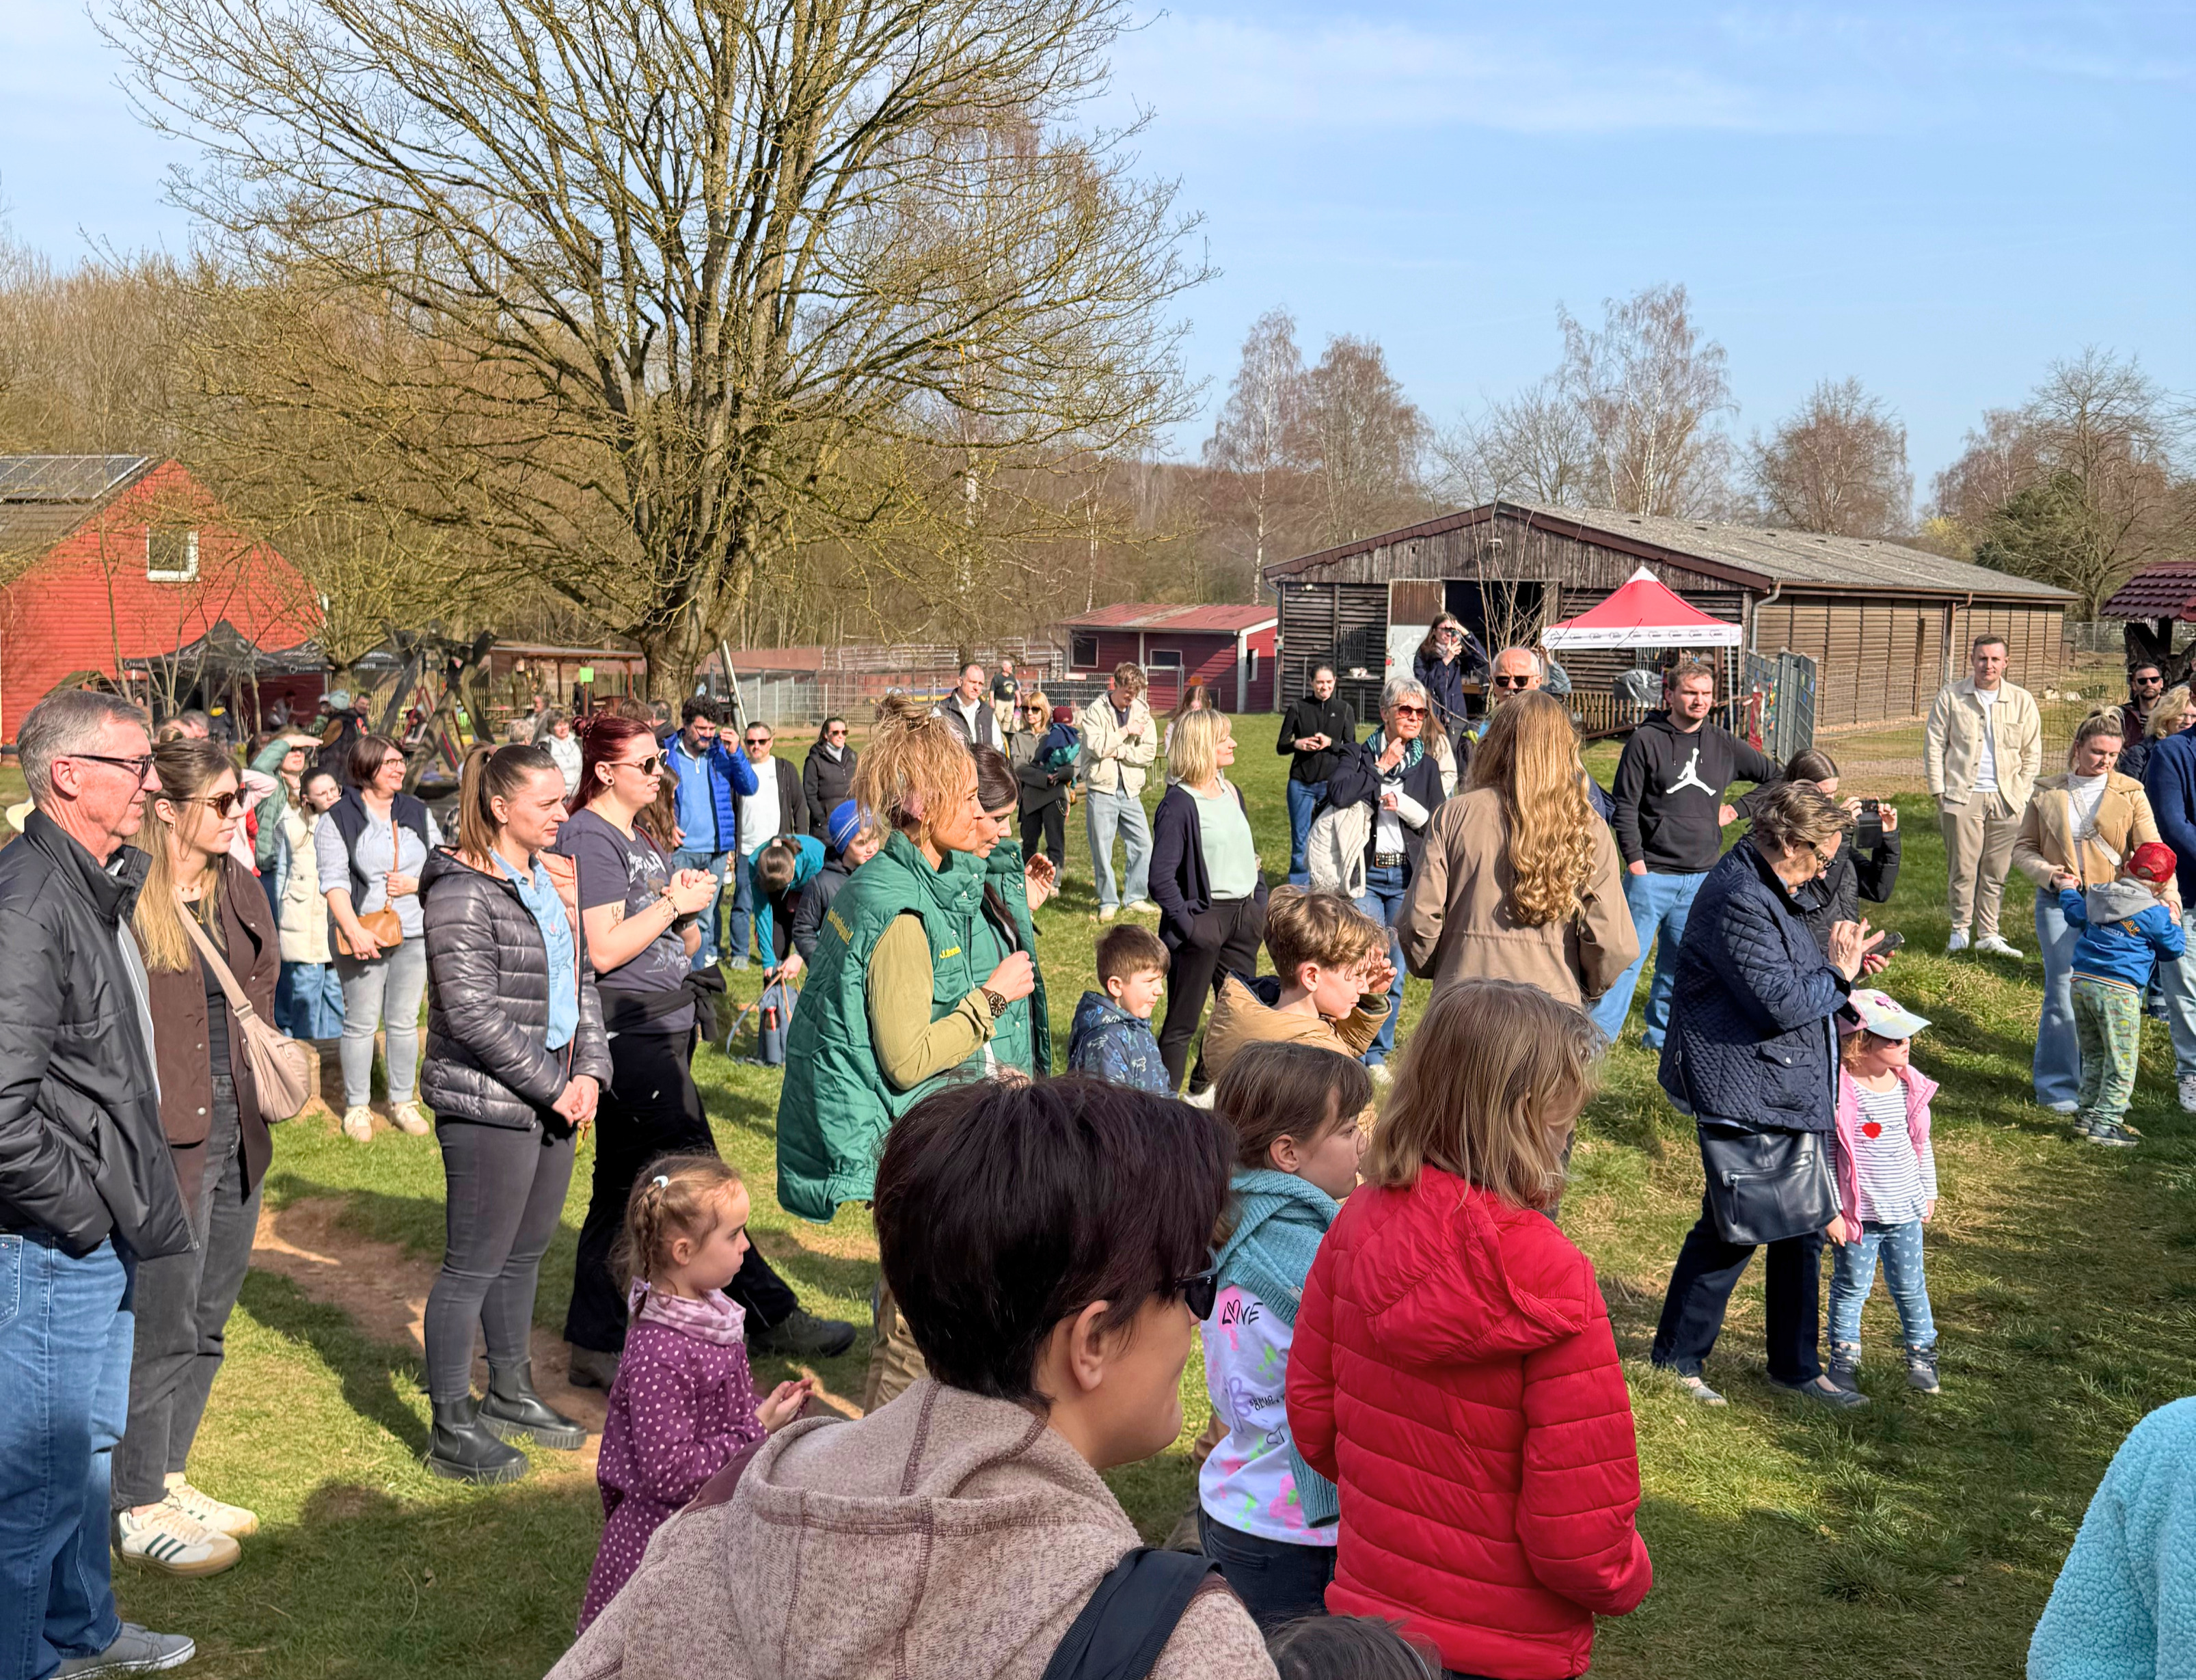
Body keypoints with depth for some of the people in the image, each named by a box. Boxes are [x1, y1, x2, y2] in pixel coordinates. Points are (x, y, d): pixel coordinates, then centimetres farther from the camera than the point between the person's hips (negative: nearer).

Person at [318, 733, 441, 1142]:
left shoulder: (419, 814, 11)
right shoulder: (338, 820, -2)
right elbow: (333, 880, -10)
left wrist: (415, 884, -6)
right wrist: (354, 931, -20)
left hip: (413, 933, 4)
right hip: (362, 935, -4)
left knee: (404, 1021, 9)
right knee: (361, 1023, 1)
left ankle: (403, 1101, 19)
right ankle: (357, 1107, 11)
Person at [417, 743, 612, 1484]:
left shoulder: (554, 877, 11)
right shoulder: (463, 893, -15)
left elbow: (581, 979, 15)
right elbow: (472, 1013, -19)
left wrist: (589, 1070, 2)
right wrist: (553, 1086, -15)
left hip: (554, 1099, 8)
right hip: (488, 1107, -8)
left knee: (525, 1252, 19)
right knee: (473, 1266, 1)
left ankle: (510, 1394, 35)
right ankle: (452, 1431, 12)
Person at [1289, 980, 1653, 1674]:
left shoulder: (1360, 1221, -9)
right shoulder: (1549, 1278, -25)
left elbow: (1311, 1414, 2)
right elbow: (1580, 1538, -23)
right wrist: (1628, 1577, -2)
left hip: (1364, 1611, 5)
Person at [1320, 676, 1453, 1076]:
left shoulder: (1428, 765, 11)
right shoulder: (1359, 756, 5)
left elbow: (1438, 823, 4)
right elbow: (1338, 794, -15)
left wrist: (1402, 804, -9)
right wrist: (1382, 766, -9)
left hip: (1408, 877, 2)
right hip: (1365, 874, -2)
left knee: (1395, 969, 5)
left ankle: (1378, 1054, 17)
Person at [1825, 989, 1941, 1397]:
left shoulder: (1910, 1085, -2)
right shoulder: (1838, 1092, -19)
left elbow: (1921, 1144, 11)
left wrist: (1928, 1193, 16)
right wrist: (1831, 1208, -14)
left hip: (1905, 1211, 4)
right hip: (1857, 1213, -4)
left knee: (1910, 1286, 14)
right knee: (1851, 1287, 10)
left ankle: (1921, 1353, 31)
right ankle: (1844, 1355, 25)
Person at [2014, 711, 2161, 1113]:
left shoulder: (2130, 794, 4)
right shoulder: (2048, 793, 6)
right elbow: (2023, 848, 10)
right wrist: (2049, 874, -10)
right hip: (2059, 903, 0)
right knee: (2063, 990, -7)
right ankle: (2057, 1084, 3)